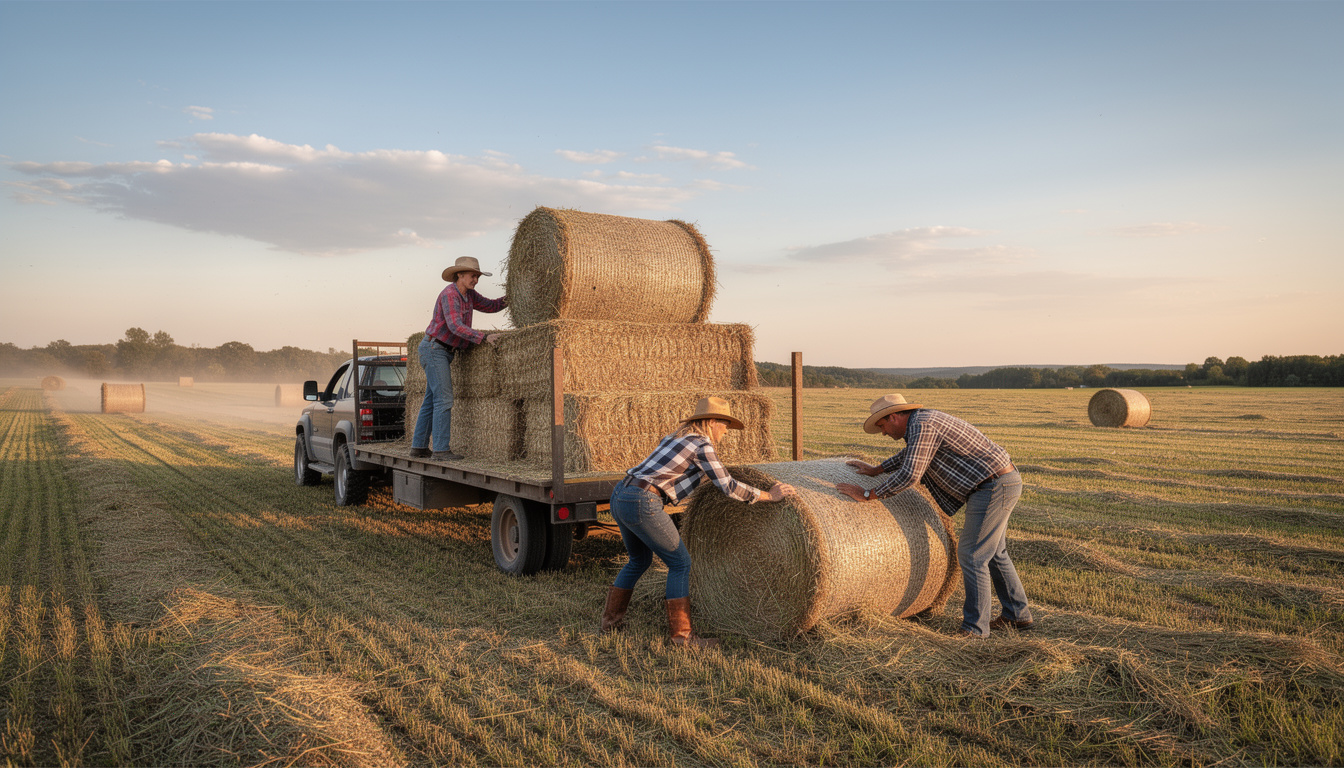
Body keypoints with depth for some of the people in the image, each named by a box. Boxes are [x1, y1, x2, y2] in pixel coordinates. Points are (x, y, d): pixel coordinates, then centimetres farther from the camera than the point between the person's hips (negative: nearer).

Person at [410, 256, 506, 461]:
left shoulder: (468, 294, 8)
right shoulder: (449, 295, -19)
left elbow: (491, 306, 16)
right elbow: (456, 326, -30)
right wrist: (484, 338, -36)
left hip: (444, 352, 10)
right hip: (434, 349, -10)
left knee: (431, 401, 12)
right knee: (444, 399, -12)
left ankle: (419, 447, 17)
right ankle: (440, 450, -11)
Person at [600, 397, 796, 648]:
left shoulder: (675, 437, 23)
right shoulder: (701, 444, -3)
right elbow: (728, 487, -8)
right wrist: (768, 495, 1)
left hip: (619, 496, 9)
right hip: (642, 504, -9)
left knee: (640, 560, 28)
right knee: (681, 563, 5)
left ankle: (611, 620, 34)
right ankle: (681, 634, 9)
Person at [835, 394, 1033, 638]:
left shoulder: (922, 426, -18)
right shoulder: (925, 419, 14)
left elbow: (909, 475, -25)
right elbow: (911, 454, 34)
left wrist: (866, 495, -18)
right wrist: (876, 470, 34)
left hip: (994, 487, -11)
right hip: (1004, 481, 11)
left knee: (972, 555, -6)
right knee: (993, 553, 20)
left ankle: (974, 628, 2)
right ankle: (1017, 615, 31)